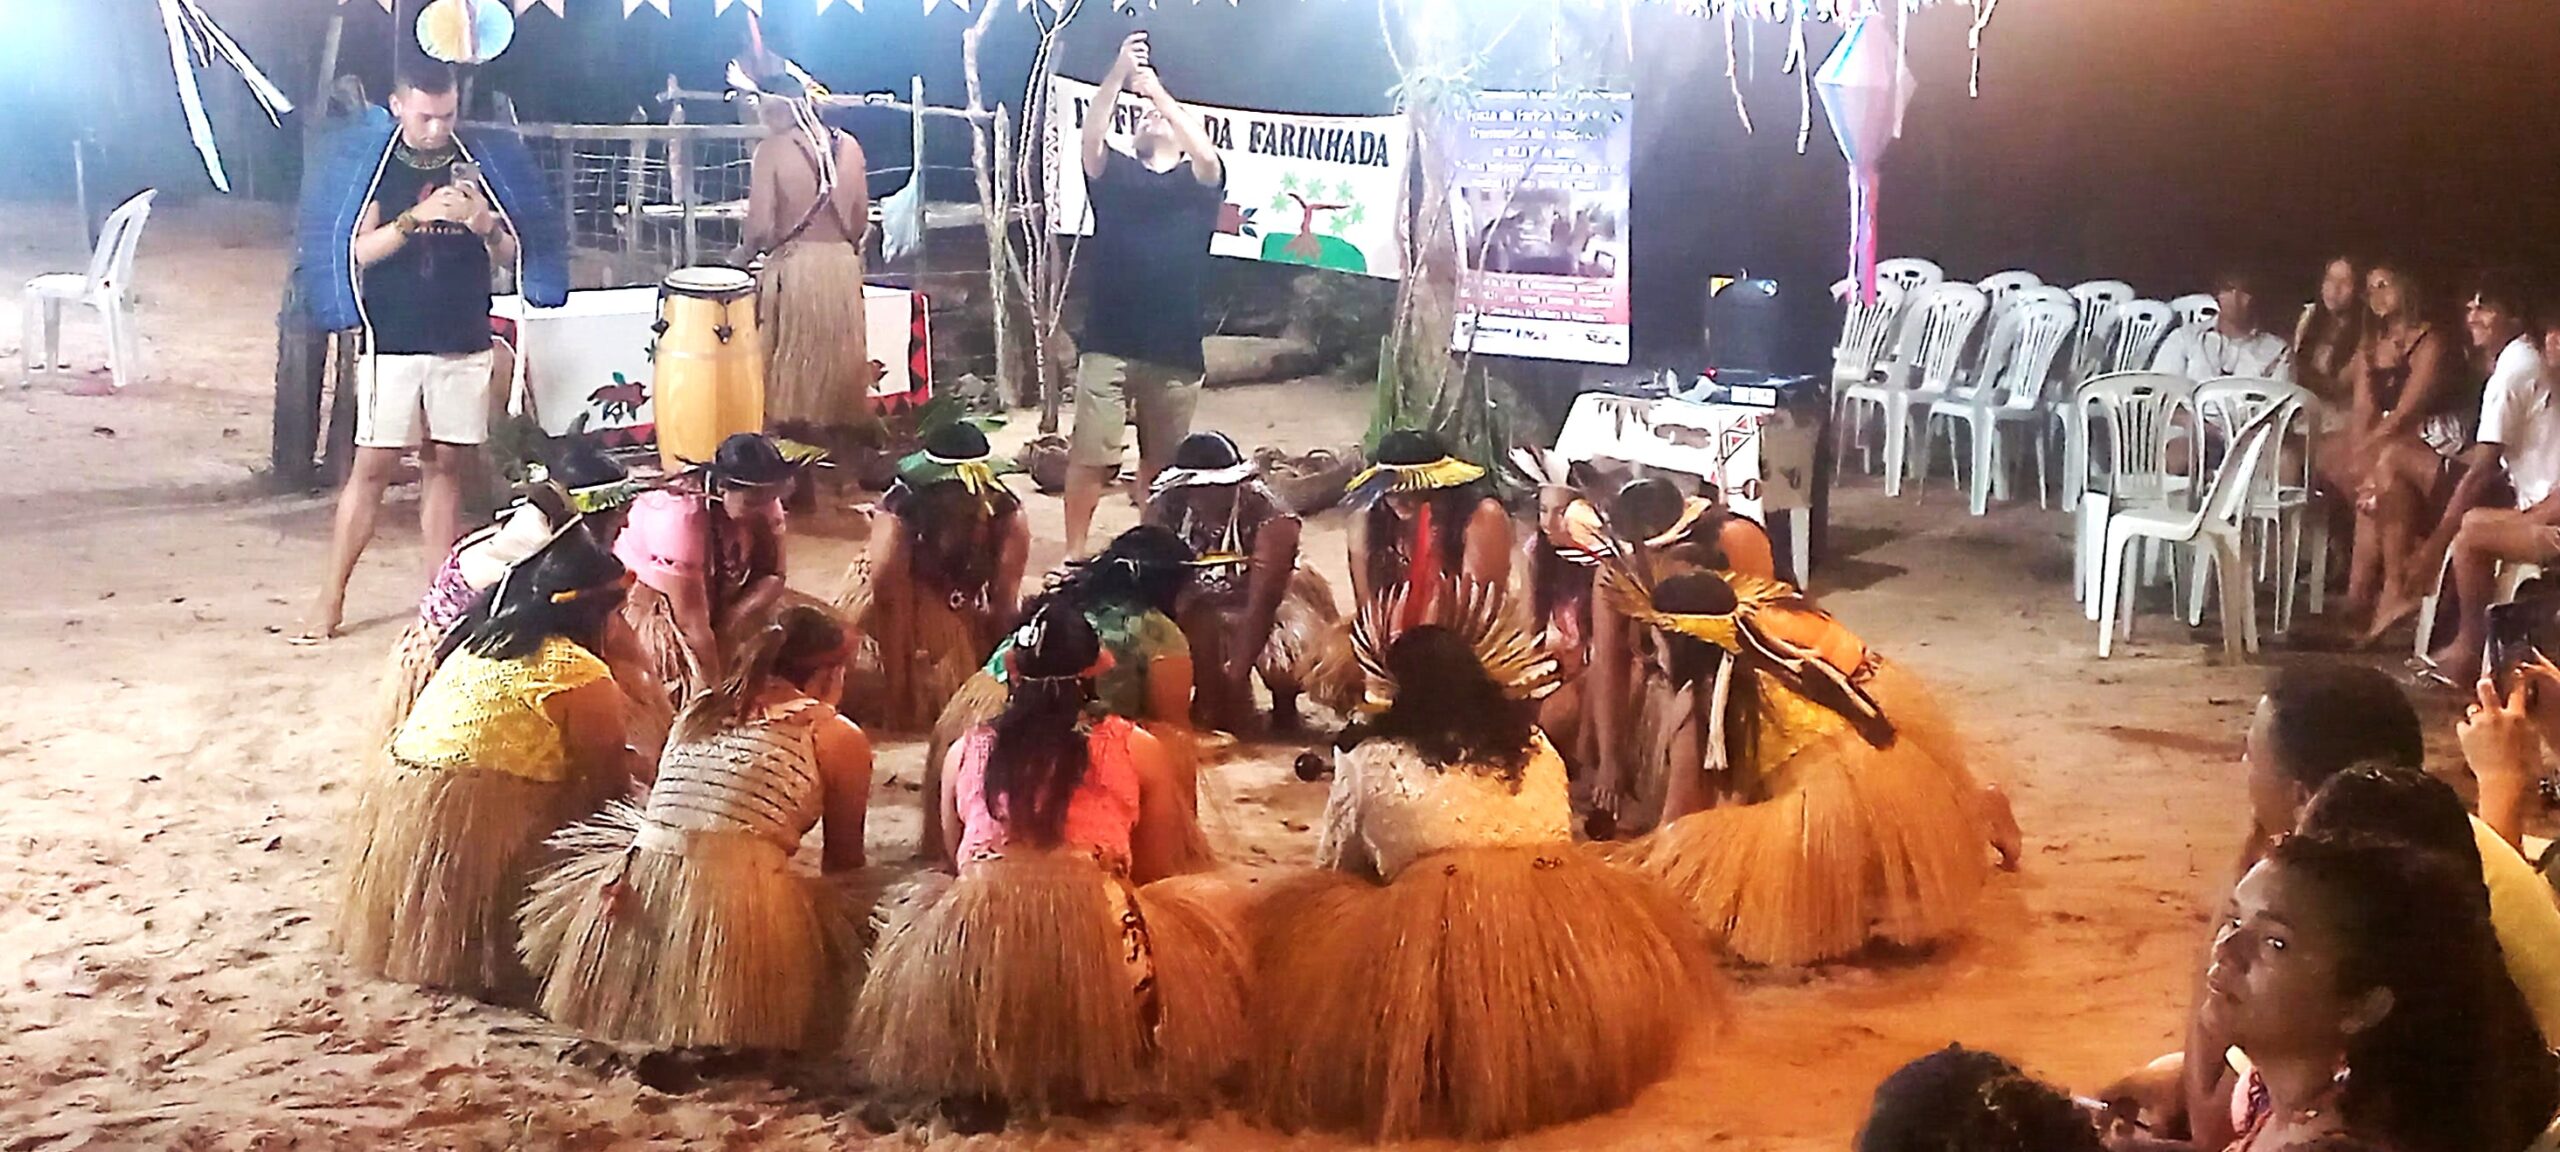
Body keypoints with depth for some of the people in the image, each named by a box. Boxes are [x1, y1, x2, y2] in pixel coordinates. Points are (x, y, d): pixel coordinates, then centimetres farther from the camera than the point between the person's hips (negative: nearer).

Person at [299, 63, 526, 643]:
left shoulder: (475, 165, 6)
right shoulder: (379, 167, 0)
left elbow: (508, 254, 7)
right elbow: (360, 251, -7)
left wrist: (485, 223, -15)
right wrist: (415, 218, -21)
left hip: (463, 344, 2)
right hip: (392, 343, -2)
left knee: (445, 465, 6)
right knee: (373, 465, -3)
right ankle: (331, 597, 1)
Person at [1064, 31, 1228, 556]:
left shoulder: (1201, 181, 9)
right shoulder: (1114, 173, 11)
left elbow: (1207, 154, -12)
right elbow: (1091, 136, -8)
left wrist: (1157, 89, -15)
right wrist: (1120, 74, -20)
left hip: (1175, 347, 1)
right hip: (1110, 343, -1)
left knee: (1162, 463, 11)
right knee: (1090, 456, -6)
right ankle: (1074, 553, 2)